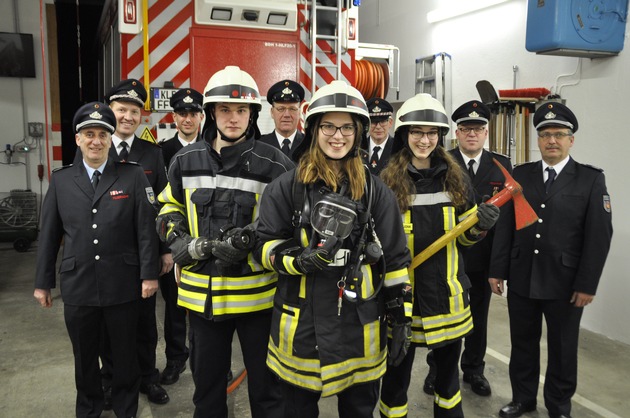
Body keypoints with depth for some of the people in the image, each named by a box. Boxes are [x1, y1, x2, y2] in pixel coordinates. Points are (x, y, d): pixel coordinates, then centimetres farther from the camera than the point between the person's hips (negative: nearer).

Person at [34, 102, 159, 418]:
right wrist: (43, 282, 7)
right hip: (77, 286, 2)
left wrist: (149, 274, -8)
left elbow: (146, 229, -5)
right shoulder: (60, 180, 4)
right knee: (85, 357, 17)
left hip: (122, 286, -2)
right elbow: (49, 235, 6)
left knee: (125, 354, 14)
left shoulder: (133, 176, -3)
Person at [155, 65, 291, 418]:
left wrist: (251, 245, -19)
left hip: (255, 293, -3)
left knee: (266, 386, 14)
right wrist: (187, 245, -4)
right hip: (202, 293, 4)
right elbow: (169, 210, 15)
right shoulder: (185, 162, 3)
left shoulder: (276, 165, -9)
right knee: (207, 382, 22)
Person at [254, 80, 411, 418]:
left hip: (360, 324, 1)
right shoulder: (287, 186, -2)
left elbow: (395, 257, 5)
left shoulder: (374, 190, 3)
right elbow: (266, 245, -1)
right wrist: (302, 259, -21)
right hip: (301, 323, -1)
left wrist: (401, 317, 3)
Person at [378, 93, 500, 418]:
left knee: (448, 367, 20)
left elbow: (464, 237, 10)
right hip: (403, 292, -3)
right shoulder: (388, 182, -6)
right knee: (397, 370, 11)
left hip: (447, 293, 3)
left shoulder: (455, 179, 3)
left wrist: (481, 225, -9)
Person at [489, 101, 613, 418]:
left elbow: (599, 235, -6)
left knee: (562, 349, 13)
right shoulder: (520, 175, 4)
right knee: (522, 344, 14)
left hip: (565, 283, -2)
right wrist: (497, 270, 0)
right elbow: (505, 225, 3)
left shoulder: (591, 179, -3)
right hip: (521, 279, 2)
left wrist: (587, 284, -9)